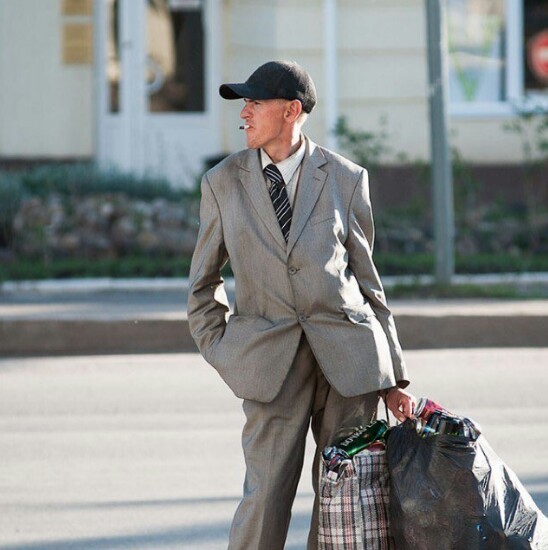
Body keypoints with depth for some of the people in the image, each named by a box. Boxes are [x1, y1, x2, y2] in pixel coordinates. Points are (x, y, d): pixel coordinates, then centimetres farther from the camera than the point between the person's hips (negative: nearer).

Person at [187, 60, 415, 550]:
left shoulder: (346, 178, 5)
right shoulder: (224, 182, 7)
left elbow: (365, 276, 10)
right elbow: (203, 282, 16)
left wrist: (393, 377, 9)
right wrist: (221, 351, 4)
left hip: (347, 355, 0)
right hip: (271, 360, 0)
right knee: (266, 497, -9)